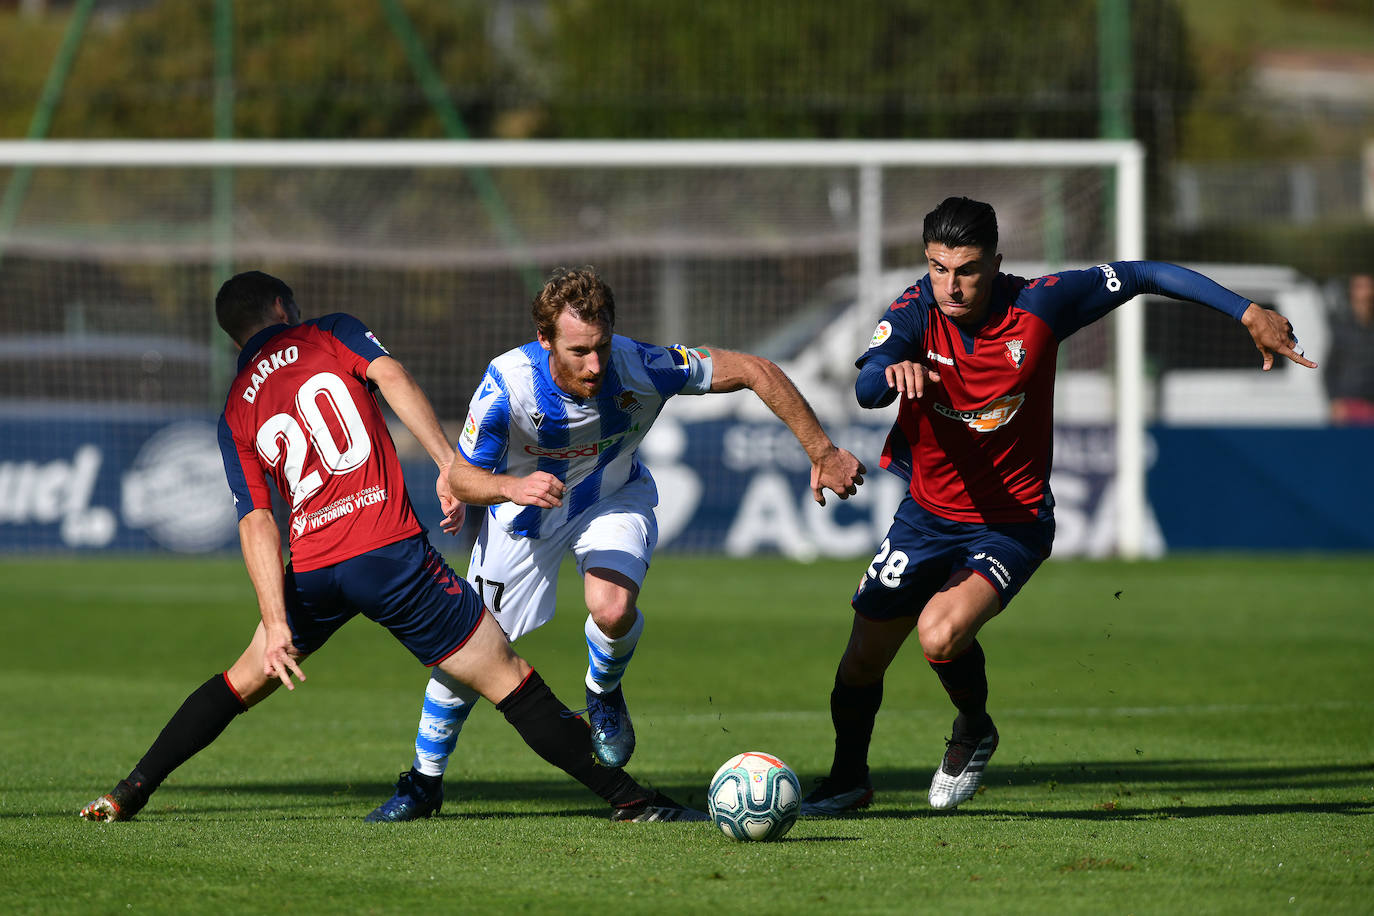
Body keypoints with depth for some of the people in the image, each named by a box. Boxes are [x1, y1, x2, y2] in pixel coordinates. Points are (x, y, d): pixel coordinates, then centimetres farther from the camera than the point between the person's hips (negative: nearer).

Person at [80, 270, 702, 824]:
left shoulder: (236, 415, 18)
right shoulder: (330, 334, 13)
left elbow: (257, 522, 7)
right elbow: (390, 376, -8)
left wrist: (276, 623, -2)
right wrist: (448, 463, -12)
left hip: (310, 569, 3)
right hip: (390, 550, -3)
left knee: (243, 682, 27)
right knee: (512, 683, -1)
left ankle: (128, 794, 26)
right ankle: (629, 799, -6)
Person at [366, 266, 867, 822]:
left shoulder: (640, 368, -34)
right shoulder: (509, 382, -34)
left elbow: (756, 373, -25)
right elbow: (461, 476, -23)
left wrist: (822, 453, -23)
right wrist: (512, 486, -45)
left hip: (613, 499, 0)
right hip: (526, 507, 0)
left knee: (613, 609, -29)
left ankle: (603, 694, 7)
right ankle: (425, 779, 26)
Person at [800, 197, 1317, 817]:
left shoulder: (1038, 304, -18)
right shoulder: (917, 312, -16)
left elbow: (1145, 275, -8)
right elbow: (865, 389, -32)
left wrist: (1249, 313, -8)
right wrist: (894, 372, -56)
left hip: (1010, 523, -3)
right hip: (927, 513, 3)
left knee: (941, 635, -27)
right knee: (862, 660, 9)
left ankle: (974, 730, 6)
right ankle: (848, 777, 38)